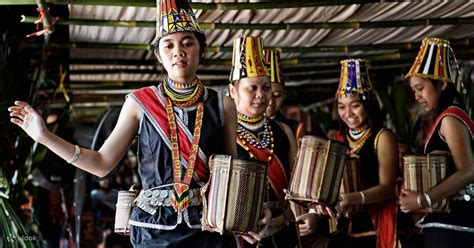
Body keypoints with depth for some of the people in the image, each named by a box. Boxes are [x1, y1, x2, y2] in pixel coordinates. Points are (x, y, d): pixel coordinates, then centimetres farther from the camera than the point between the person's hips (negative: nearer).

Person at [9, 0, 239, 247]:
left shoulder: (222, 105, -1)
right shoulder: (139, 102, -2)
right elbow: (103, 163, -1)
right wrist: (44, 136, -7)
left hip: (210, 227, 1)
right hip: (154, 228, 0)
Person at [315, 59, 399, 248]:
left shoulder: (382, 137, -7)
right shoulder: (338, 138, 9)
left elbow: (388, 187, -15)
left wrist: (355, 198, -31)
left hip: (374, 228, -5)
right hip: (343, 228, 5)